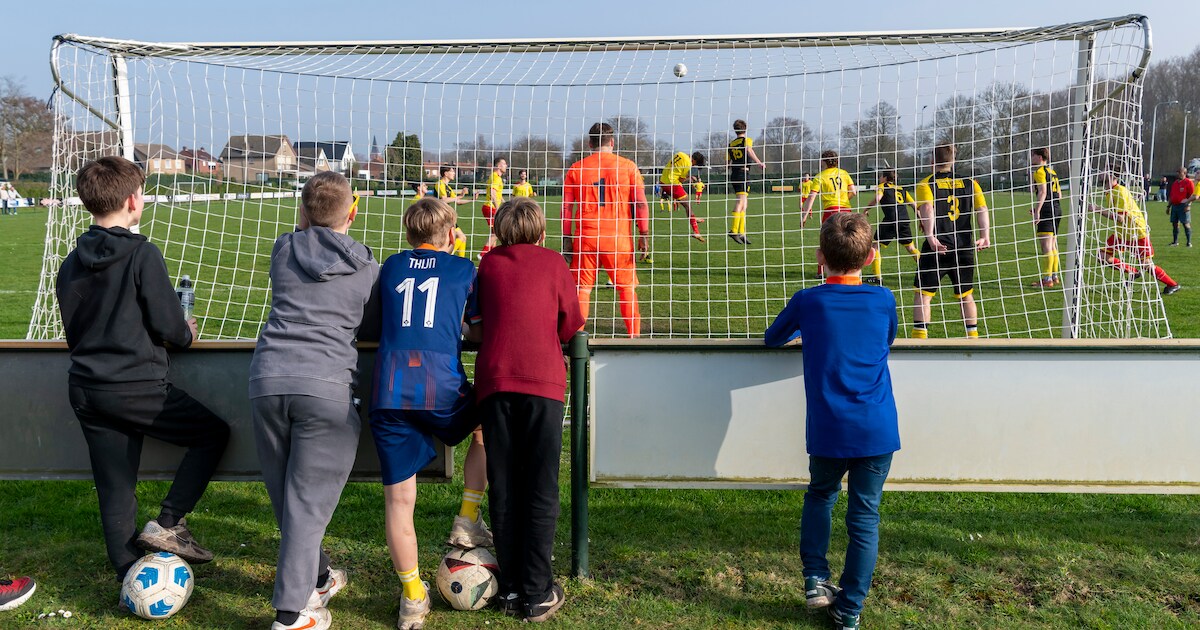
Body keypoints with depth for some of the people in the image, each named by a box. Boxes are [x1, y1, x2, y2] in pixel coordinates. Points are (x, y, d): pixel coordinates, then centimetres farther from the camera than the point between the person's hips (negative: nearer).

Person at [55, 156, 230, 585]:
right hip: (136, 388, -7)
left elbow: (73, 333, 15)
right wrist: (186, 334, 9)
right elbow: (169, 328, -13)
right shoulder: (142, 254, -12)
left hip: (85, 390, 7)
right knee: (214, 434, 12)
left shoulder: (70, 265, 8)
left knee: (115, 493, 12)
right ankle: (167, 525, 4)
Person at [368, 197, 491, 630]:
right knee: (485, 428, 30)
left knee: (398, 497, 7)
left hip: (389, 394, 2)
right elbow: (479, 333, 12)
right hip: (443, 388, -1)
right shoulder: (463, 269, 11)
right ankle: (467, 521, 23)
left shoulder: (390, 266, 18)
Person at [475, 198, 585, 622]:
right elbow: (571, 327, 12)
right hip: (543, 382, -2)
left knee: (503, 490, 9)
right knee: (541, 491, 3)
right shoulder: (552, 262, 9)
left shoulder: (488, 265, 14)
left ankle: (511, 588, 14)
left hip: (495, 383, 2)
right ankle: (538, 594, 4)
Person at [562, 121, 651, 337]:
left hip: (585, 238, 1)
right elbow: (641, 203, -1)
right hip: (618, 238, -1)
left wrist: (567, 239, 9)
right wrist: (644, 236, 4)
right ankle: (634, 335, 10)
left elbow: (566, 208, 5)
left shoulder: (576, 169, 5)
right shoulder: (628, 166, 3)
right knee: (627, 287, 9)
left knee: (581, 288, 7)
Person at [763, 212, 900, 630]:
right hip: (878, 431, 1)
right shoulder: (884, 301, 2)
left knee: (819, 497, 25)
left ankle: (815, 579, 18)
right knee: (864, 516, 9)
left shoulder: (807, 302, -3)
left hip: (828, 432, 0)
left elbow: (772, 339, 15)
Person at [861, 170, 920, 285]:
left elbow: (877, 199, -11)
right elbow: (914, 205, 21)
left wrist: (866, 208, 2)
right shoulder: (902, 189, 24)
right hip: (905, 221, 5)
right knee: (910, 247, 21)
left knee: (877, 246, 1)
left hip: (891, 220, -5)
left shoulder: (882, 186, 9)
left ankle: (877, 276, -6)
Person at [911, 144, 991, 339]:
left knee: (923, 294, 2)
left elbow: (927, 208, -18)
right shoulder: (970, 183, 12)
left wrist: (930, 236, -27)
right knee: (966, 296, 16)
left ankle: (920, 339, -6)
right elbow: (982, 209, -2)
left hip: (937, 248, -4)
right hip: (964, 248, 4)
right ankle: (973, 338, 21)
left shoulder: (926, 185, 1)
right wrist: (985, 236, -10)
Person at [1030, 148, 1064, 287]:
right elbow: (1059, 195, 22)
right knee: (1053, 245, 15)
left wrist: (1037, 210, -24)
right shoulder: (1052, 172, 20)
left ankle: (1047, 279, -12)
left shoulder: (1040, 171, -7)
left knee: (1046, 245, -10)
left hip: (1046, 212, -10)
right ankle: (1054, 276, 20)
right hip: (1057, 210, 10)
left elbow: (1043, 192, -19)